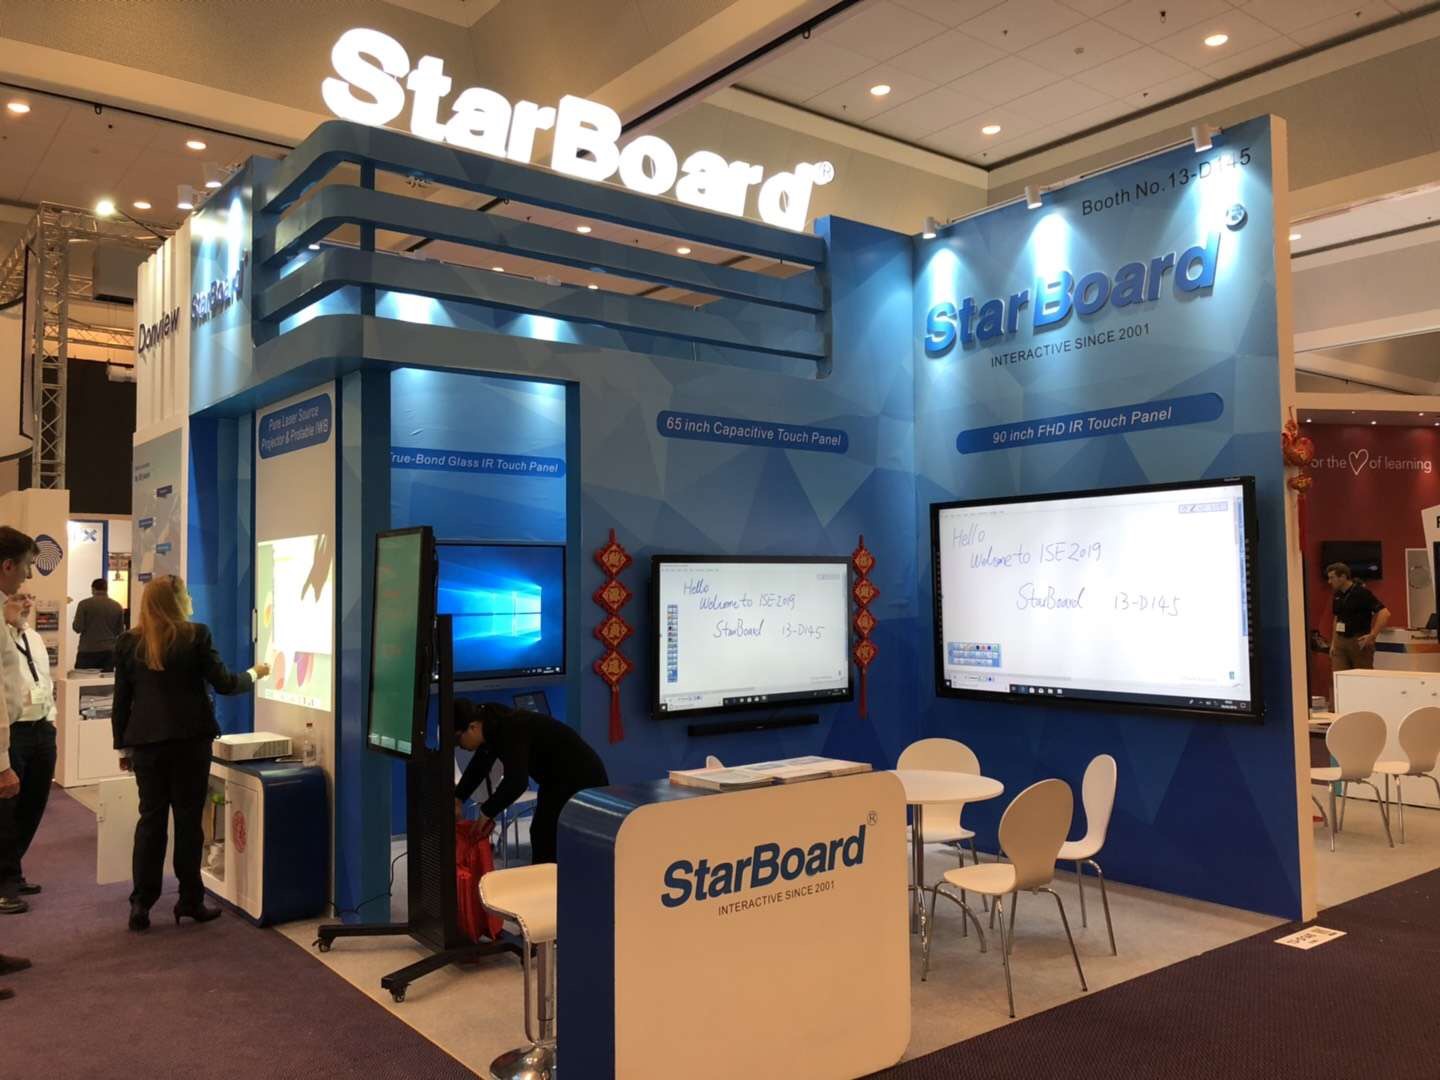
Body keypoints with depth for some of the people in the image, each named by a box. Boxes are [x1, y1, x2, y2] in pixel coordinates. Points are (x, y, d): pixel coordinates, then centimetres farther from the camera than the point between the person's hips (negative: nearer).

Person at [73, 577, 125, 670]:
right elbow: (120, 631, 5)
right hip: (109, 651, 2)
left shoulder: (84, 604, -5)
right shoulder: (117, 607, 1)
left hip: (88, 650, -2)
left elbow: (78, 628, -7)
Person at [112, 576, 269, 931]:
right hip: (190, 739, -3)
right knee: (188, 818, 5)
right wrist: (254, 674, 14)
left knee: (150, 819, 10)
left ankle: (141, 904, 8)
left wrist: (123, 746, 14)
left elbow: (121, 699, 7)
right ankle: (190, 901, 12)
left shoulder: (128, 641, 4)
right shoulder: (196, 635, -7)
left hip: (146, 741, 3)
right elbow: (224, 683, -5)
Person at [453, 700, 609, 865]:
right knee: (541, 835, 13)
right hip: (556, 780, 10)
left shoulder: (510, 730, -29)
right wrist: (458, 798, 11)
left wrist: (487, 812, -27)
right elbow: (479, 766, 18)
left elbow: (516, 782, -37)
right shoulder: (493, 727, 1)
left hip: (584, 780, -10)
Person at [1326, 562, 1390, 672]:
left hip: (1359, 642, -6)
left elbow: (1384, 613, -18)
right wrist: (1333, 643, 17)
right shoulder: (1337, 595, 10)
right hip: (1341, 641, 6)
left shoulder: (1361, 592, -12)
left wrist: (1372, 636, -22)